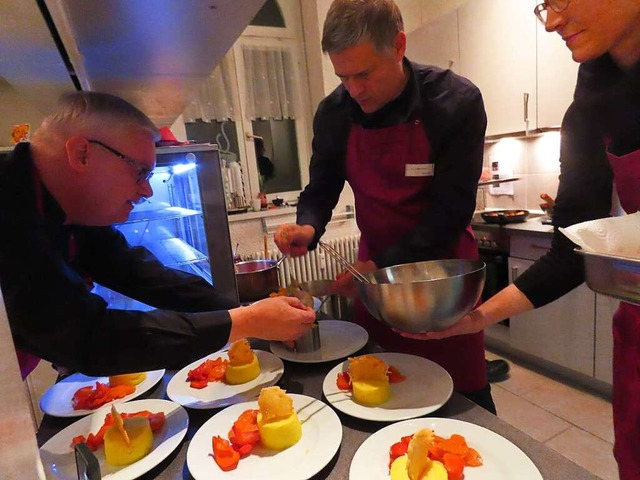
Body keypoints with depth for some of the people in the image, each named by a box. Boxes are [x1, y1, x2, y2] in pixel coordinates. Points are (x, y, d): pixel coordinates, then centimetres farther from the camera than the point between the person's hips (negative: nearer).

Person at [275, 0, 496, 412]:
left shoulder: (457, 101, -16)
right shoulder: (334, 113, -6)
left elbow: (452, 209, -18)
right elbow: (321, 190, 4)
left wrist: (384, 266, -25)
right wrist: (307, 229, -18)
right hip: (374, 269, 3)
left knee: (465, 400, 10)